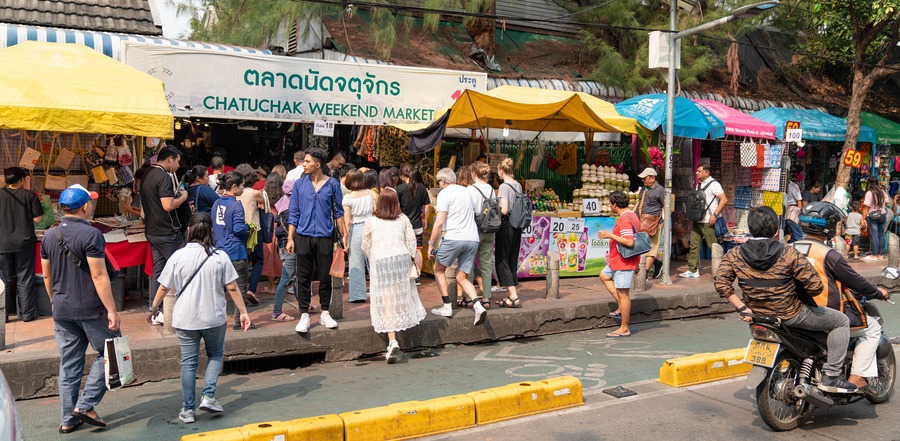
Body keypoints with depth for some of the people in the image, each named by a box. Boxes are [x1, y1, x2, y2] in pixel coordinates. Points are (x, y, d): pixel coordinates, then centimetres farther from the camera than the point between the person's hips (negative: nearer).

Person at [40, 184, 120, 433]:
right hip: (91, 309, -7)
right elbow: (99, 276, -19)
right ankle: (85, 405, 4)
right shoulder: (90, 234, -15)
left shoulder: (49, 236, 7)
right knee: (108, 352, 9)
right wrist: (111, 310, -16)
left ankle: (68, 419, 19)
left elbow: (47, 275, 14)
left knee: (69, 364, 13)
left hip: (62, 310, 7)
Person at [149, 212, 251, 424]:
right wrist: (243, 312, 3)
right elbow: (232, 288, -6)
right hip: (215, 318, 0)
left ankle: (187, 409, 14)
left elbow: (164, 287, -1)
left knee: (188, 361, 10)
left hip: (185, 319, 0)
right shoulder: (220, 257, -8)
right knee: (215, 355, 20)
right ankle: (208, 396, 6)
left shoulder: (178, 257, -7)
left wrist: (153, 308, 15)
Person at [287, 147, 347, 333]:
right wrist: (290, 238, 0)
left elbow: (338, 212, 7)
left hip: (325, 237, 0)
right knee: (303, 277, 2)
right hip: (303, 236, 1)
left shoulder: (332, 184, 3)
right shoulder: (299, 184, 5)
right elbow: (293, 213, 6)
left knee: (325, 277, 6)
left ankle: (325, 314, 19)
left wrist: (344, 235, 1)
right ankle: (304, 315, 10)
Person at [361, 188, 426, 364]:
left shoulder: (371, 222, 2)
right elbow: (411, 241, 6)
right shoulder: (403, 219, 7)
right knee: (402, 297, 17)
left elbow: (366, 246, 9)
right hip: (401, 258, 2)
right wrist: (411, 259, 16)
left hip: (380, 262, -2)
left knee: (386, 302, 0)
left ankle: (392, 341, -12)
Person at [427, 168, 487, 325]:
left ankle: (446, 307, 12)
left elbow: (439, 222, -11)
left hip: (454, 237, -6)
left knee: (439, 270, 16)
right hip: (472, 238, 6)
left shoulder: (444, 194, -3)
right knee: (461, 277, 12)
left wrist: (431, 243, -6)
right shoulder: (465, 191, 19)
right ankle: (478, 306, -10)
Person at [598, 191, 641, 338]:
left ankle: (624, 329, 2)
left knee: (622, 293, -5)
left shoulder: (624, 219, -22)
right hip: (617, 260, 11)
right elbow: (633, 239, 18)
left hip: (624, 262, -11)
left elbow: (629, 242, -31)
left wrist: (610, 235, -24)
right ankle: (622, 308, 22)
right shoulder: (631, 215, 11)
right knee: (604, 276, 26)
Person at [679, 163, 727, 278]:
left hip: (708, 222, -8)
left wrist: (715, 215, -19)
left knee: (714, 247, -3)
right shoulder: (698, 184, 17)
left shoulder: (713, 184, -8)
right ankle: (693, 270, 8)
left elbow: (724, 200, -15)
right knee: (694, 245, 5)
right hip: (697, 221, 8)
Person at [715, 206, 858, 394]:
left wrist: (743, 308, -6)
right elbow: (816, 286, -17)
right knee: (841, 321, 15)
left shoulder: (733, 255, -8)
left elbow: (721, 284, -11)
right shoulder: (789, 254, -18)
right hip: (791, 316, -5)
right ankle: (831, 376, 11)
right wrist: (801, 292, 4)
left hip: (758, 315, 5)